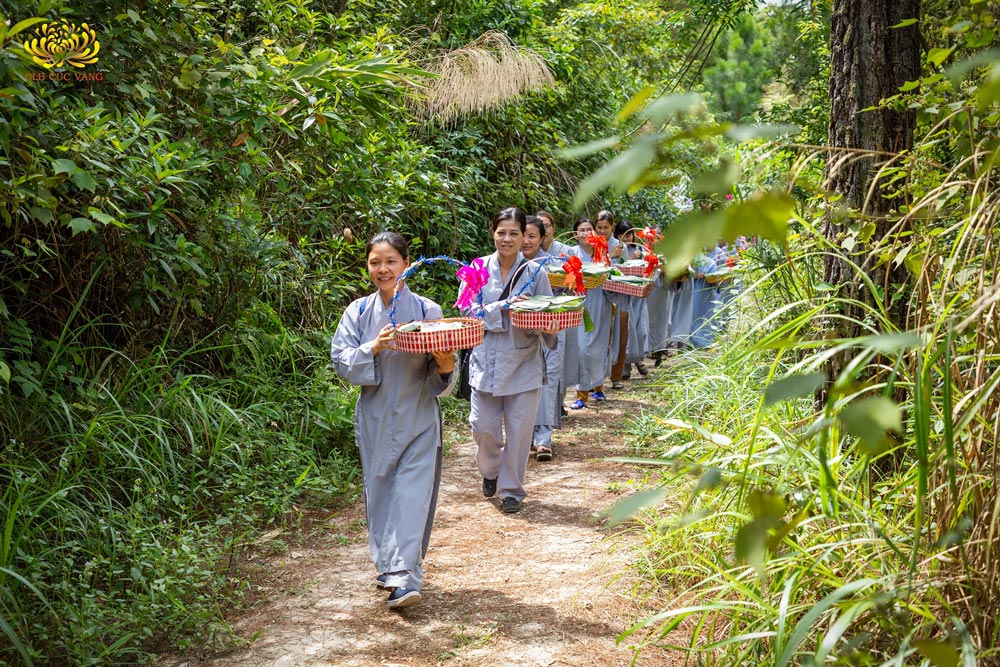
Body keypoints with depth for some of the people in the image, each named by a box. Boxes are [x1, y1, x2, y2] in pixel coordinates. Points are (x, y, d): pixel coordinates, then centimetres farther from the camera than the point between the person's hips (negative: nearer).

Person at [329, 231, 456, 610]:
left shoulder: (427, 311, -2)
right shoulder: (359, 312, 3)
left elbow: (440, 379, -1)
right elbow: (341, 360, -4)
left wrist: (445, 367, -24)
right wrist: (373, 348, -20)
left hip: (417, 417, -2)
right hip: (375, 418, 2)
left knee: (412, 493, -10)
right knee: (379, 492, 9)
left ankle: (403, 576, -14)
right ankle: (387, 565, 26)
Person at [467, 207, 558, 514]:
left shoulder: (534, 272, 0)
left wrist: (547, 324, -22)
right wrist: (504, 308, -19)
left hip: (523, 362, 0)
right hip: (486, 359, 1)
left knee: (519, 430, 2)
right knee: (484, 427, 3)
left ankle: (512, 489, 20)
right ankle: (490, 470, 35)